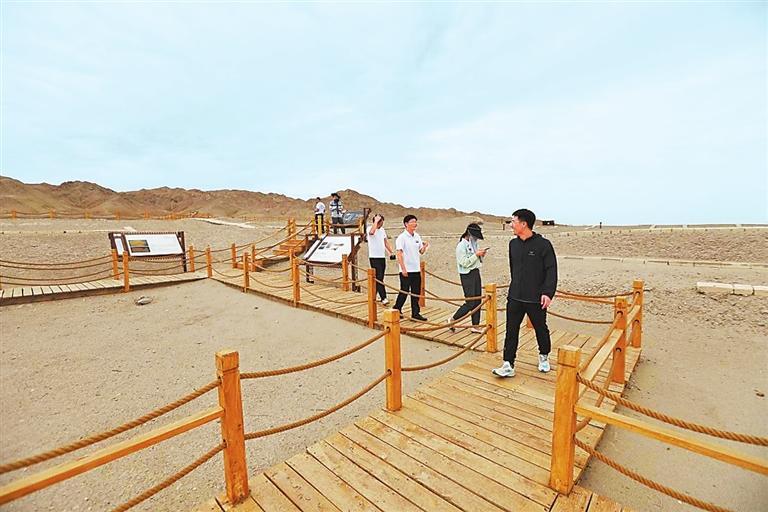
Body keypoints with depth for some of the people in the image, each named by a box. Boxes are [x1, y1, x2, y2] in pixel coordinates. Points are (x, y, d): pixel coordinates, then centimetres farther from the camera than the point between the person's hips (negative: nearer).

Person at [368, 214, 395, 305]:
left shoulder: (382, 230, 15)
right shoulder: (370, 229, -8)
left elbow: (386, 242, 21)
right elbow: (372, 232, -34)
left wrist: (391, 252, 12)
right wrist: (376, 221, -24)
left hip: (382, 257, 8)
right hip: (374, 257, -8)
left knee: (379, 278, 12)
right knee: (379, 278, -12)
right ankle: (384, 298, -15)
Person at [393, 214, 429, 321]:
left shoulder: (417, 236, 10)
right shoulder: (402, 237, -10)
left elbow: (421, 252, 16)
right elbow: (399, 254, -14)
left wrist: (425, 246, -6)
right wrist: (403, 269, -17)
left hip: (416, 269, 6)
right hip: (406, 270, -6)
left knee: (416, 293, 9)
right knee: (404, 292, 3)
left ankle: (415, 313, 18)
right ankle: (397, 310, 22)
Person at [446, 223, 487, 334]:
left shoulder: (473, 244, 12)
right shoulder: (461, 245, -13)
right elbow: (464, 263, -19)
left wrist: (481, 255, 1)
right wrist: (476, 255, -18)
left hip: (476, 273, 8)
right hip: (467, 275, -8)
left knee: (477, 301, 10)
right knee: (470, 303, -7)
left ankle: (475, 326, 20)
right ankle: (452, 320, 10)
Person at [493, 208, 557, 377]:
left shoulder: (543, 244, -11)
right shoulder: (513, 244, 6)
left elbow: (551, 271, -12)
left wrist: (548, 292, -20)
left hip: (536, 299, -4)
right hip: (515, 297, 4)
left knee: (541, 330, 15)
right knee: (511, 331, 2)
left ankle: (544, 357, 40)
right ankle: (508, 365, 9)